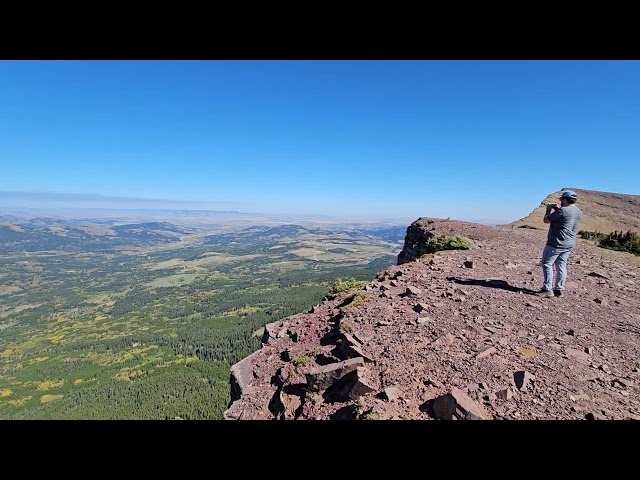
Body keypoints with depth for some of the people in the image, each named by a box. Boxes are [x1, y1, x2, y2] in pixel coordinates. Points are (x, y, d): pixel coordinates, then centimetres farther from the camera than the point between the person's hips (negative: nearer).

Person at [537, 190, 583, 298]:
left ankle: (547, 289, -1)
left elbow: (546, 220, -12)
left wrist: (549, 210, 4)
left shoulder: (562, 210, -19)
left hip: (556, 243, -8)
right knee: (561, 266, 12)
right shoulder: (579, 212, 9)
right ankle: (559, 289, 17)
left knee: (547, 264, 0)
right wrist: (556, 210, 17)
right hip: (569, 244, 8)